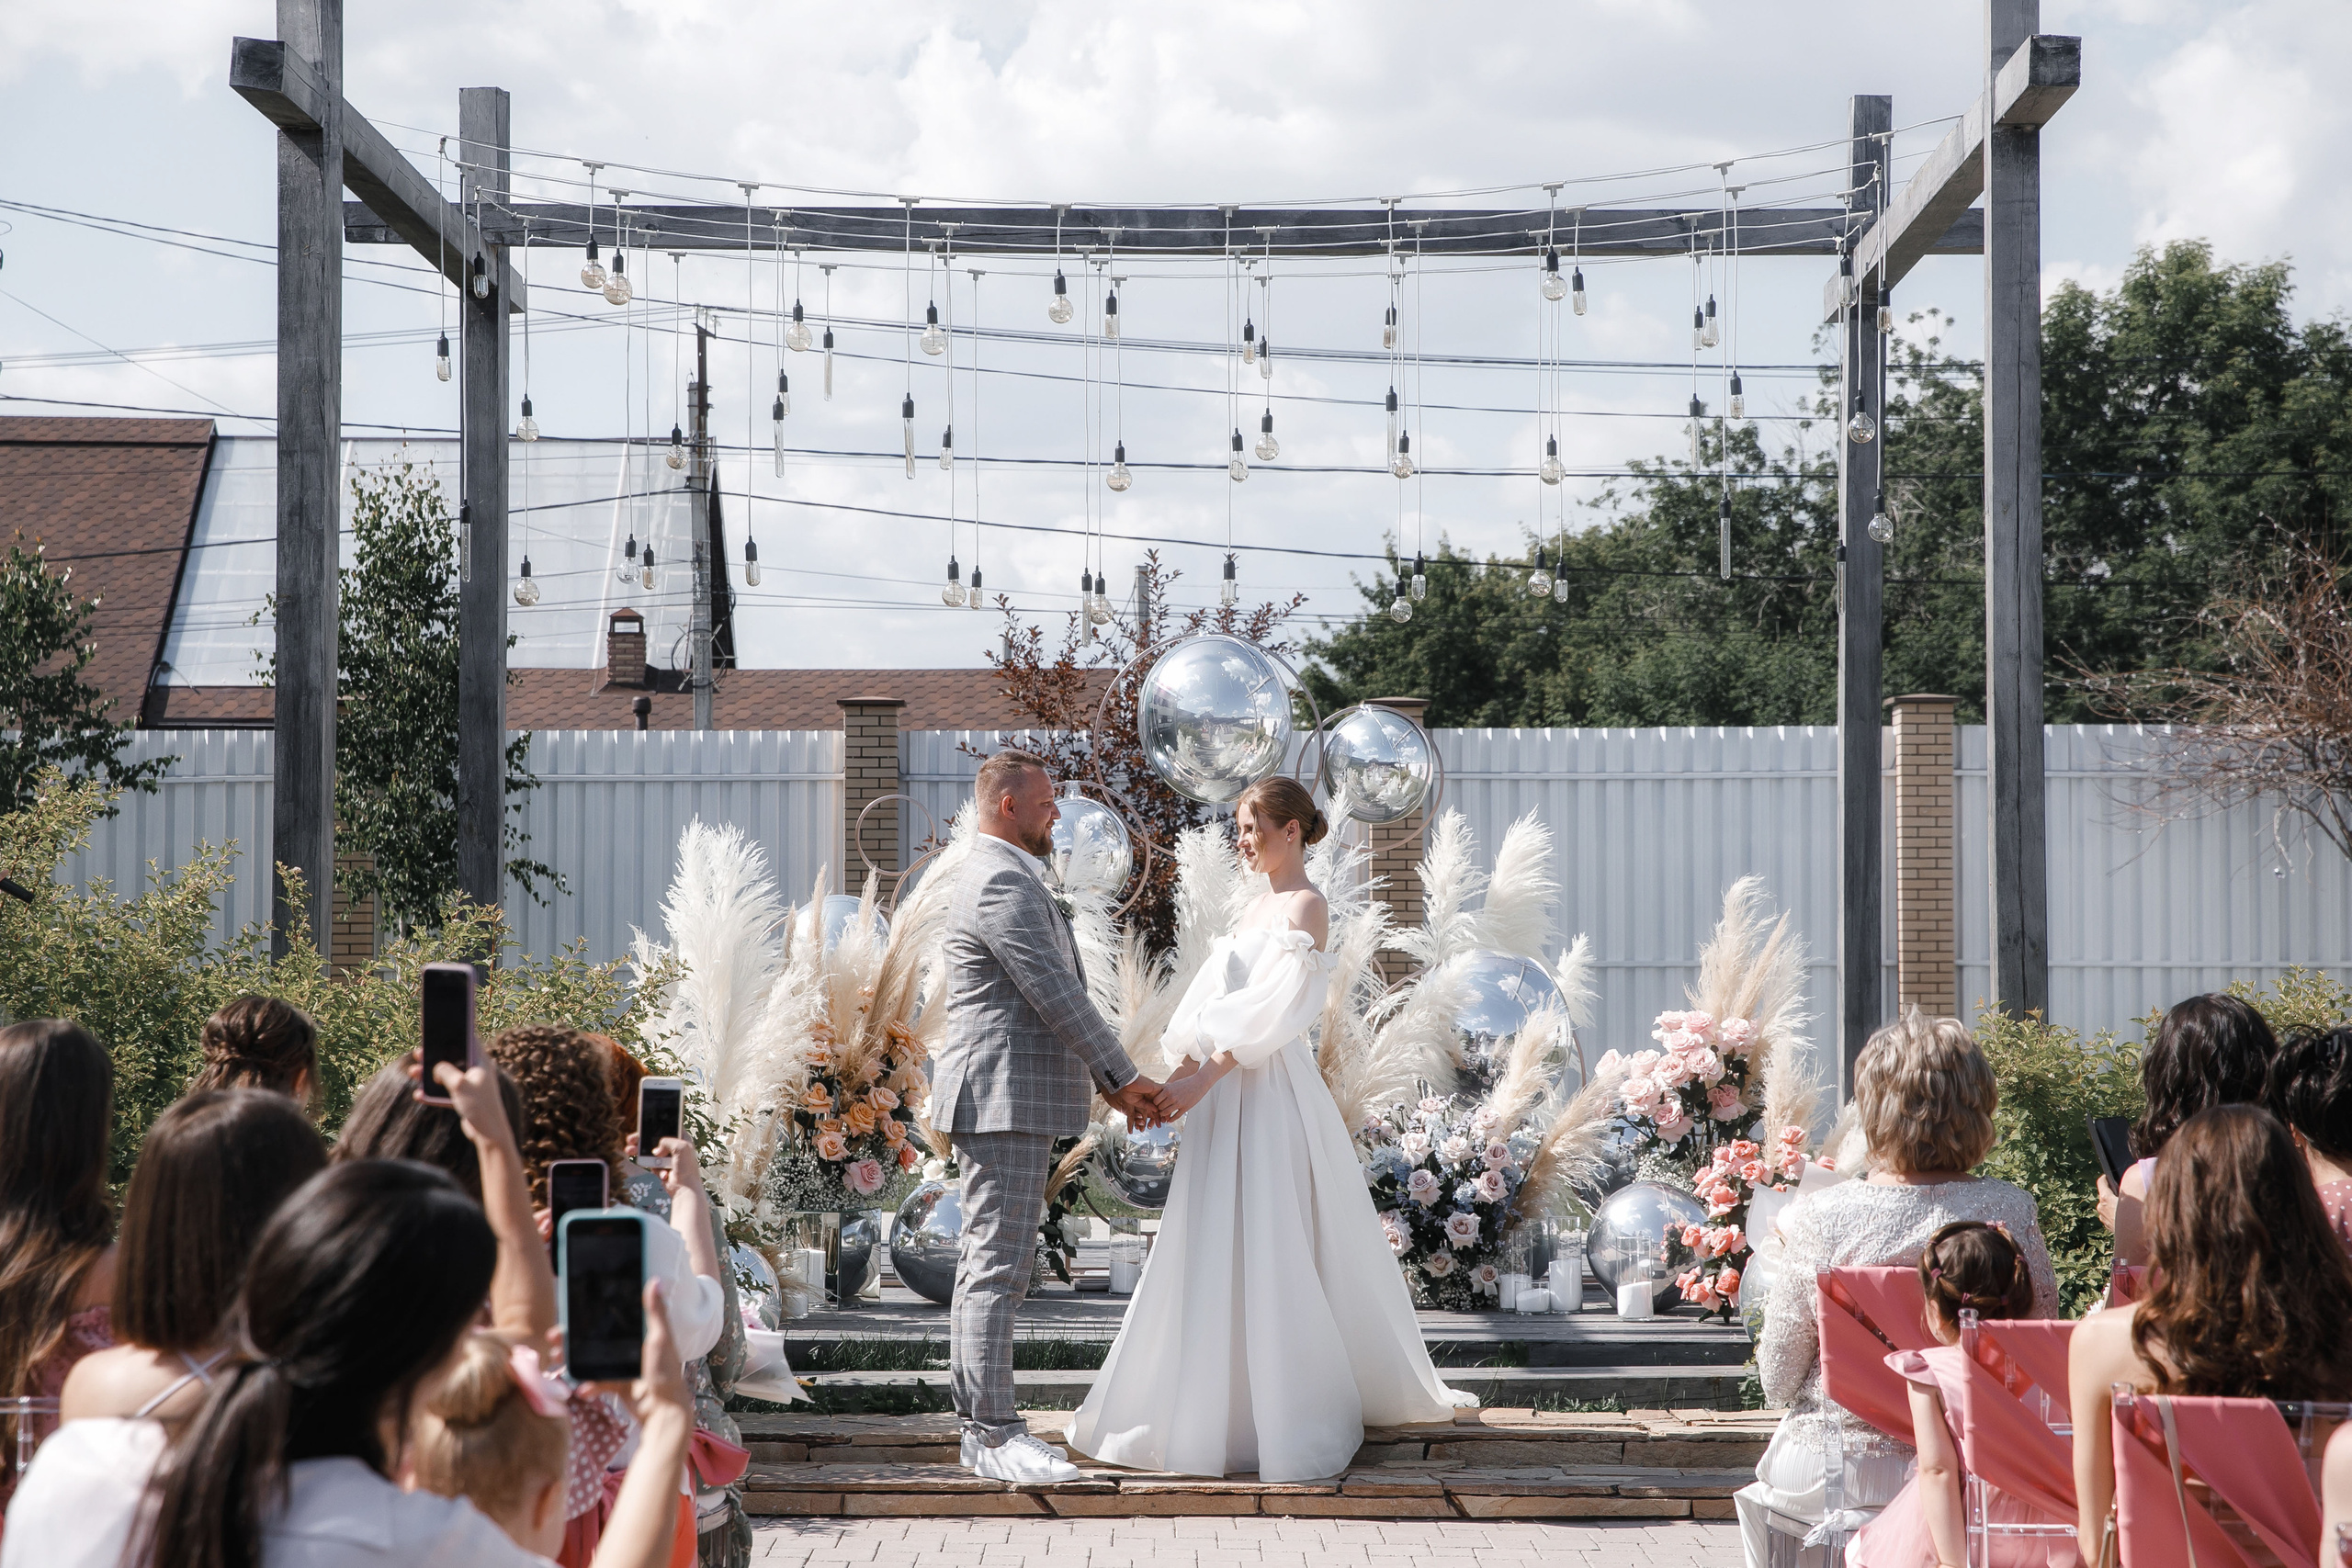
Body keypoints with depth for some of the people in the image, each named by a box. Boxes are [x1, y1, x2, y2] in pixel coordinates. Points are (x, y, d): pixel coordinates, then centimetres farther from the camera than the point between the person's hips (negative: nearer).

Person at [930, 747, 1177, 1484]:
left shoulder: (1002, 877, 20)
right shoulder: (1003, 882, -15)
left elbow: (1057, 996, 21)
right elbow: (1055, 996, -18)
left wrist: (1110, 1083, 17)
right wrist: (1126, 1076, -10)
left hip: (1013, 1099, 11)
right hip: (1003, 1099, -11)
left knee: (987, 1264, 11)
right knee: (998, 1265, -10)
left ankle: (979, 1426, 14)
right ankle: (996, 1434, -10)